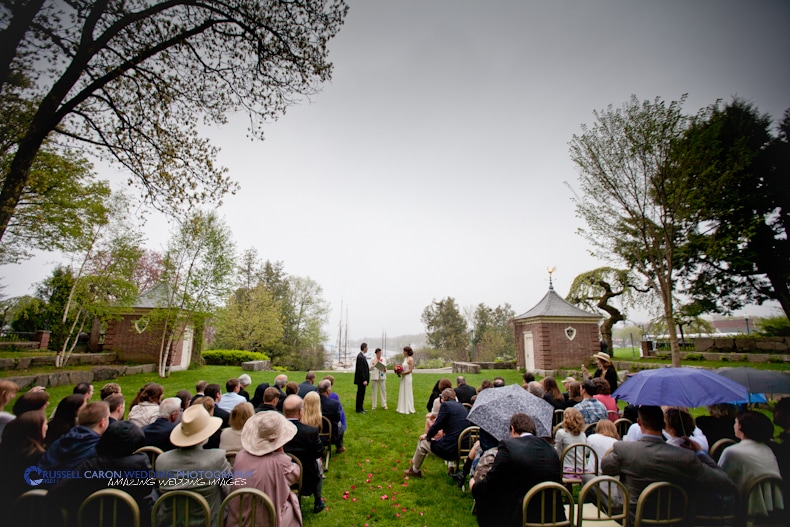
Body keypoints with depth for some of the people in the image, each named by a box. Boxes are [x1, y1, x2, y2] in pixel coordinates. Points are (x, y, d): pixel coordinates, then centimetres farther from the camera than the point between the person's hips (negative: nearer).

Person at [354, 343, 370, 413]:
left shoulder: (362, 356, 11)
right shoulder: (360, 357, -21)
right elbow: (360, 370, -23)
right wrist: (364, 380, -23)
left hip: (362, 379, 10)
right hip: (361, 379, -10)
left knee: (361, 394, 17)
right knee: (360, 394, 0)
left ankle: (361, 408, 26)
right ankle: (358, 409, 9)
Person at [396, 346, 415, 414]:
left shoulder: (410, 359, -14)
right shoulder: (405, 358, 11)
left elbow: (410, 370, -17)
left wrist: (402, 373, -18)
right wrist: (399, 371, 0)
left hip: (407, 377, -9)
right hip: (403, 378, 9)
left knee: (407, 393, 0)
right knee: (402, 393, 12)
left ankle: (408, 409, 12)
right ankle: (403, 408, 21)